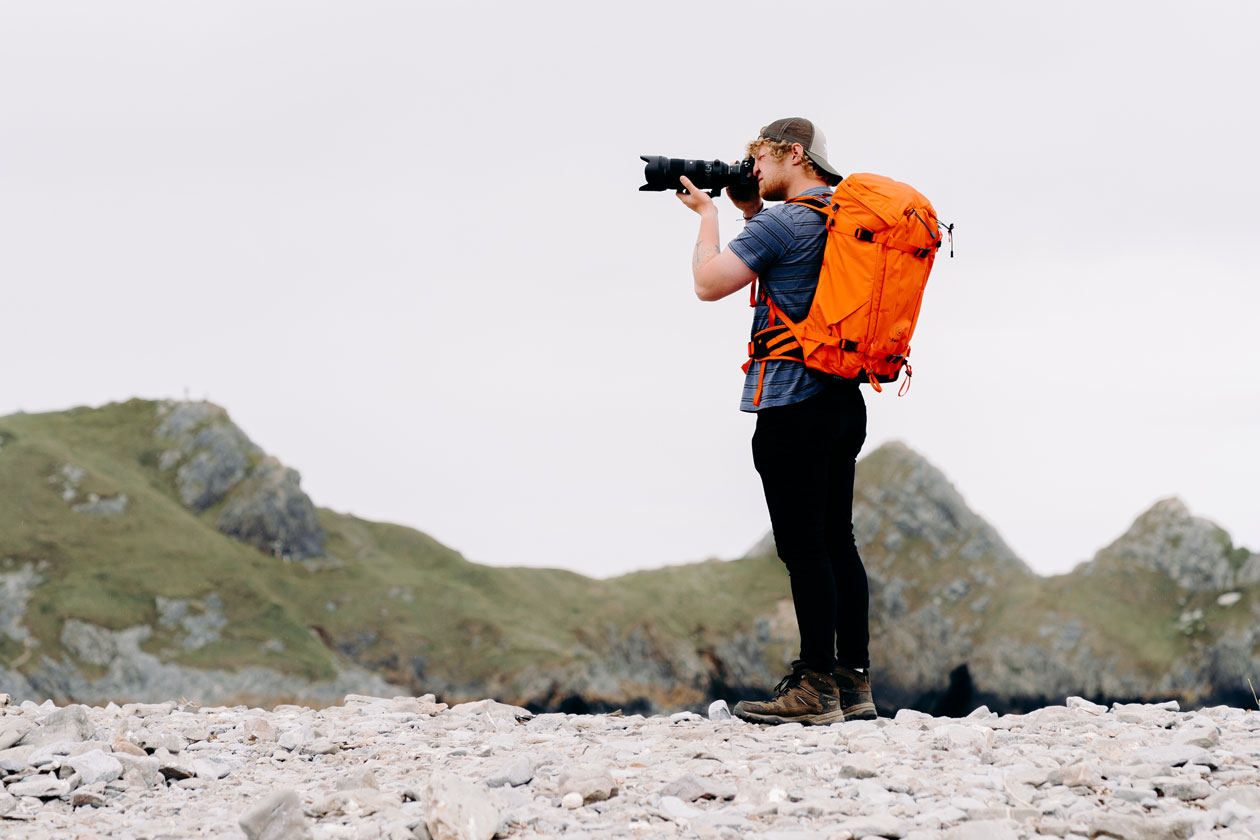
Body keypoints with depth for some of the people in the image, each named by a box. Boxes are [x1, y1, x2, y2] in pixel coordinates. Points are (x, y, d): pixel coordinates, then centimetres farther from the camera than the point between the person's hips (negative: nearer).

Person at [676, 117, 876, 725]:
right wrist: (752, 210, 22)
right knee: (837, 543, 11)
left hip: (792, 406, -9)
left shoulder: (782, 223, -13)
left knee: (803, 546, -7)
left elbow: (709, 283, -10)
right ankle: (854, 684, 13)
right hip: (843, 402, 9)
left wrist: (708, 213, 3)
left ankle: (816, 689, -7)